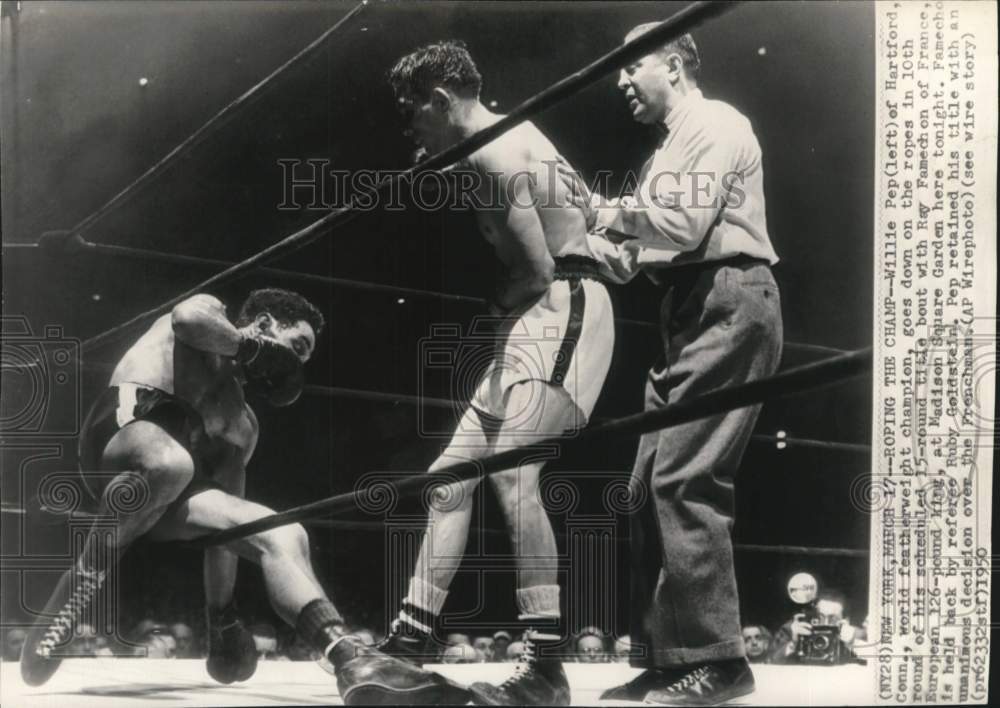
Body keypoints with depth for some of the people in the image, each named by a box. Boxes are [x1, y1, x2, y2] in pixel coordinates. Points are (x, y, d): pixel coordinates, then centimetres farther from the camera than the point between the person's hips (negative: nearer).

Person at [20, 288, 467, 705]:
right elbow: (188, 318, -15)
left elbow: (226, 520, 24)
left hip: (169, 494, 7)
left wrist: (222, 615, 19)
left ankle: (353, 663, -20)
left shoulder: (241, 424, 29)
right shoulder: (212, 310, 14)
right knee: (173, 465, -42)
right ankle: (87, 574, -18)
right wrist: (255, 348, -1)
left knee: (284, 535, -10)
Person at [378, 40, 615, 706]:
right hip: (534, 320, 11)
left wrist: (497, 301, 2)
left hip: (563, 308, -11)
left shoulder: (493, 153, -12)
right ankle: (408, 644, 14)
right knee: (452, 472, 8)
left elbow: (539, 268, -17)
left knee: (512, 470, -24)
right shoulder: (508, 136, 19)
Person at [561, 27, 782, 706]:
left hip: (728, 305, -10)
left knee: (683, 478, -16)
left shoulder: (715, 123, 0)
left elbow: (687, 223, -15)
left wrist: (601, 209, -5)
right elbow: (630, 259, 22)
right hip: (689, 313, 10)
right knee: (651, 484, 4)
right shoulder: (669, 149, 27)